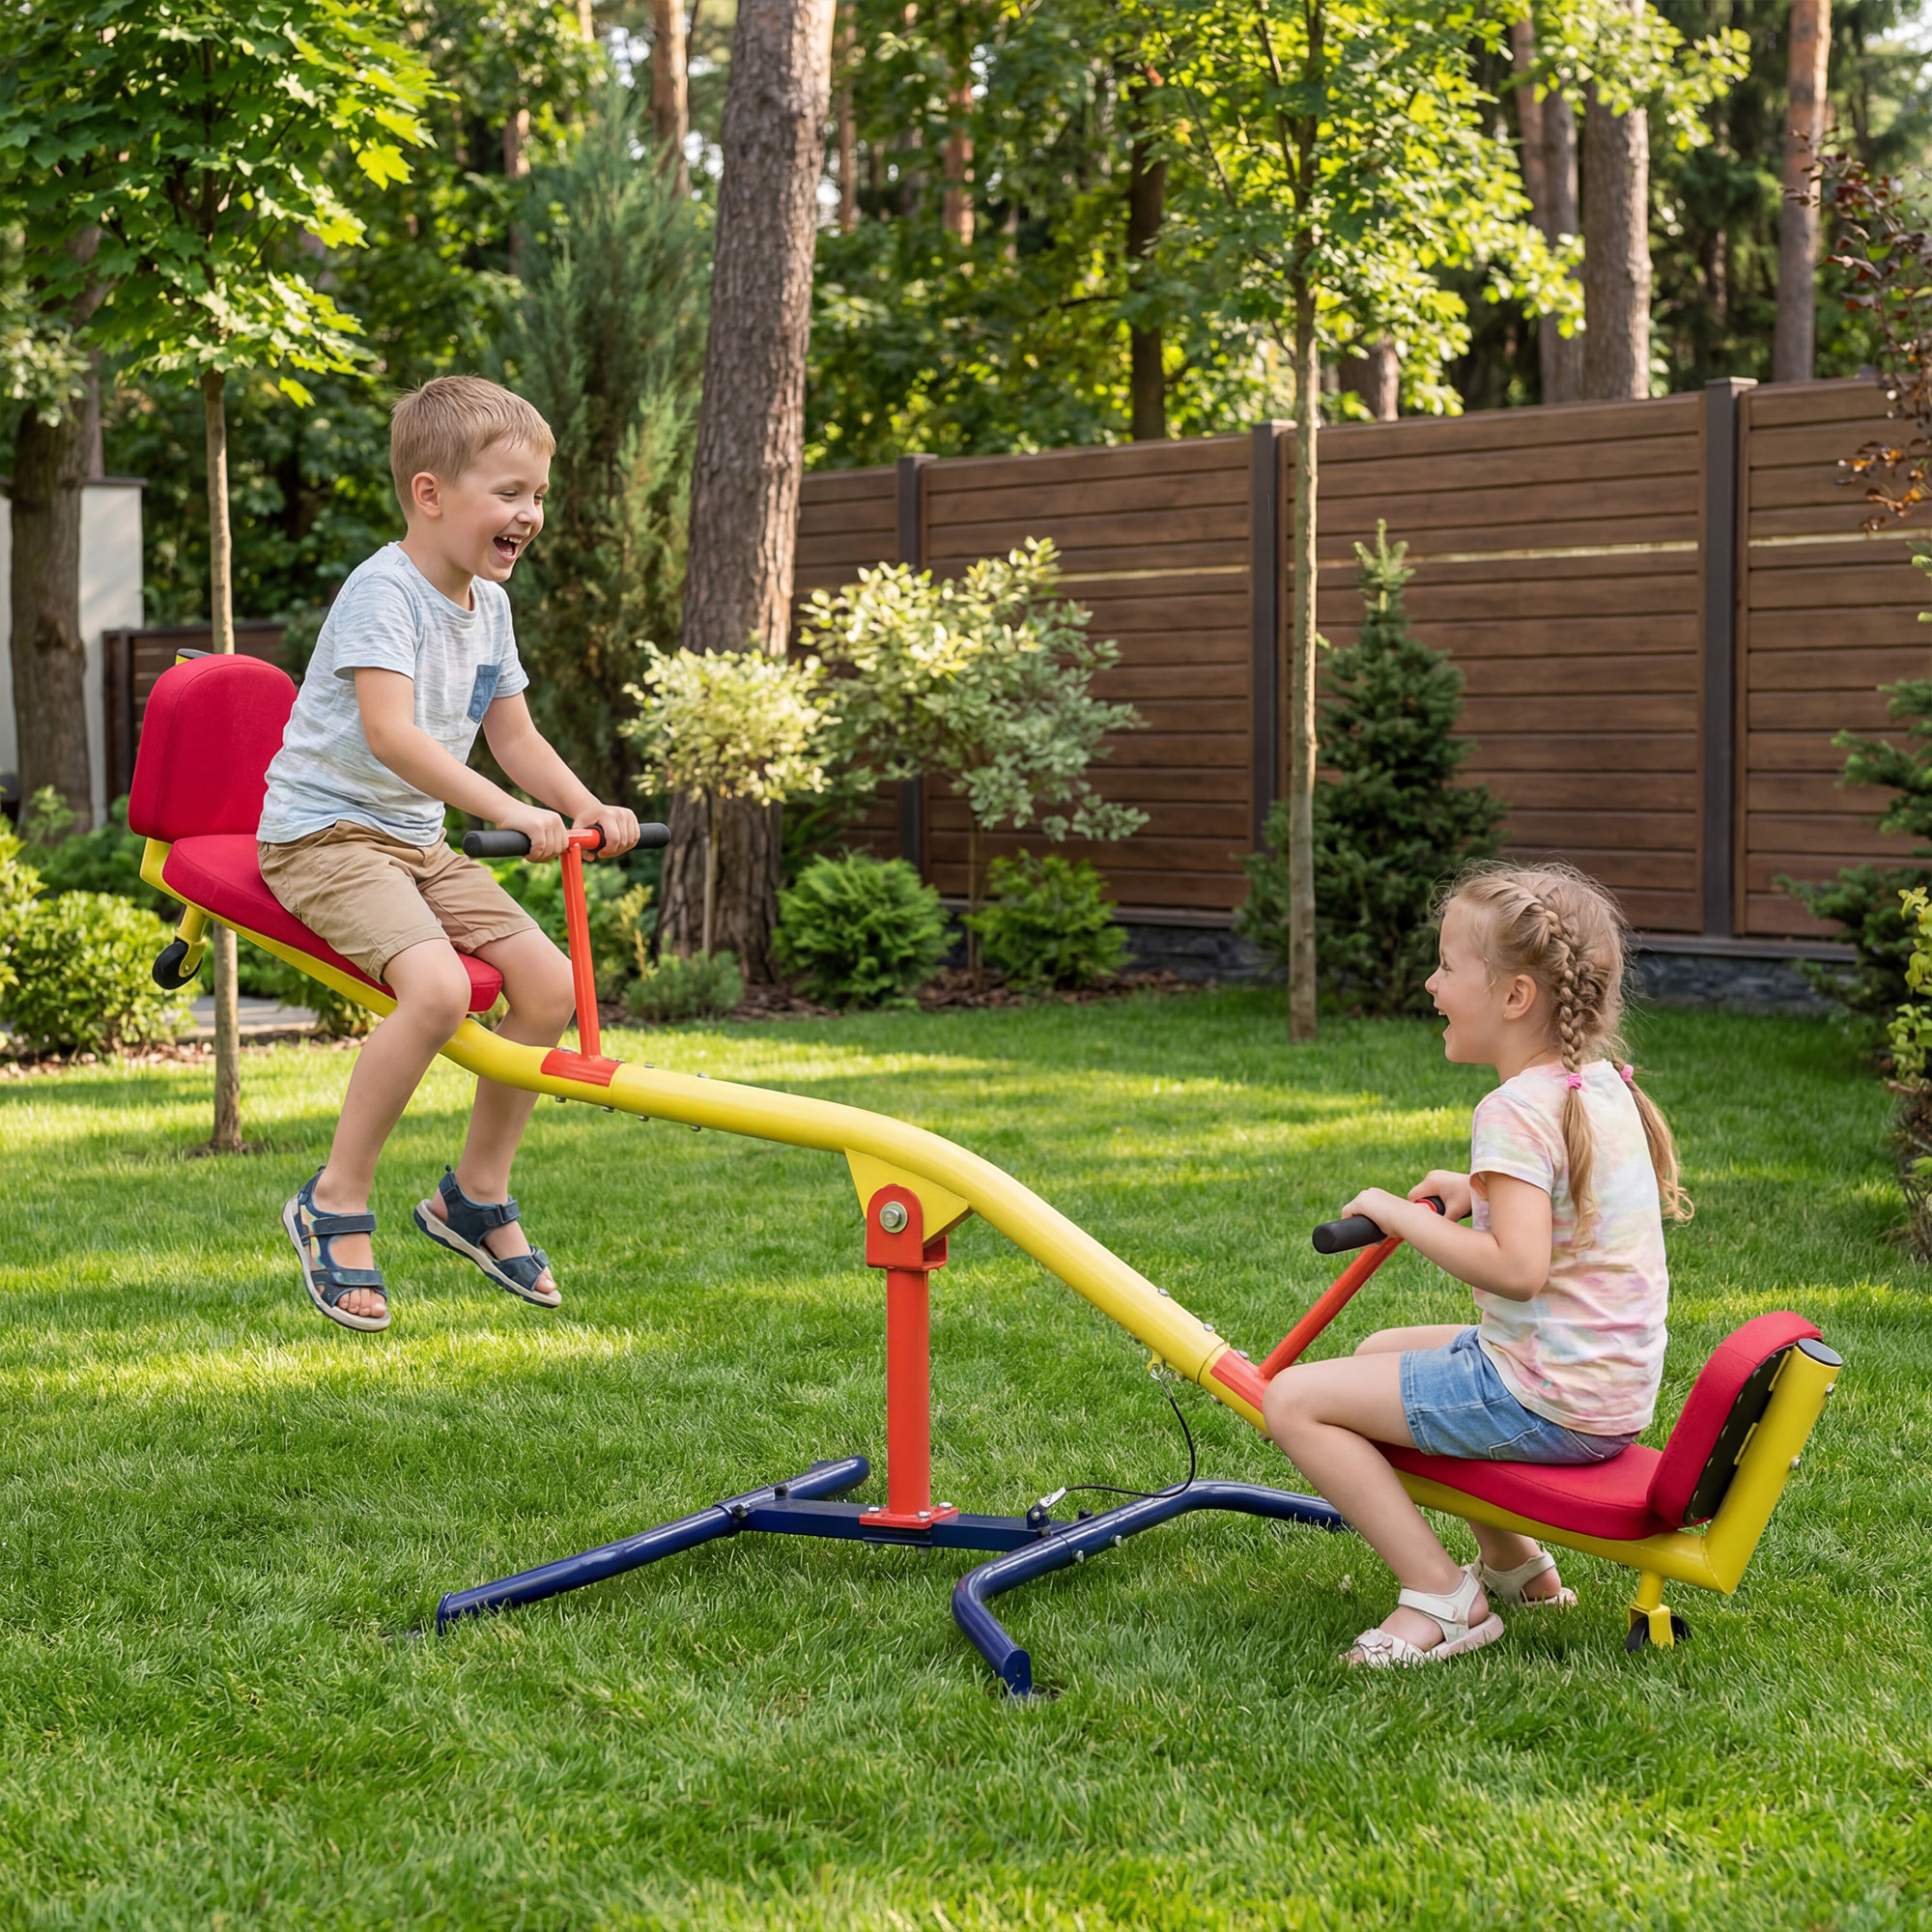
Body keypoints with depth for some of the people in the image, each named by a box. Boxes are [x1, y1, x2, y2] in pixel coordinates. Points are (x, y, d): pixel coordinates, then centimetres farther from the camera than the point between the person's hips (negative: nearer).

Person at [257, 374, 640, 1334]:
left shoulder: (487, 605, 10)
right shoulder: (383, 590, -18)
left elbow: (514, 735, 16)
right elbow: (391, 732, -31)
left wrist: (587, 809, -2)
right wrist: (509, 812, -37)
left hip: (415, 838, 9)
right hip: (324, 830, -8)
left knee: (550, 982, -5)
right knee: (438, 985, -30)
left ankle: (477, 1194, 14)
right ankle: (334, 1204, -14)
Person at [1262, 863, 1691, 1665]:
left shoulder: (1517, 1110, -20)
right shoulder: (1602, 1084, 8)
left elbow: (1517, 1268, -30)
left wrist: (1404, 1216, -19)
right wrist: (1483, 1192, 15)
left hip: (1545, 1406, -10)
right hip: (1615, 1393, 10)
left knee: (1293, 1398, -9)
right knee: (1383, 1351, 30)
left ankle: (1440, 1595, -8)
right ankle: (1511, 1559, 30)